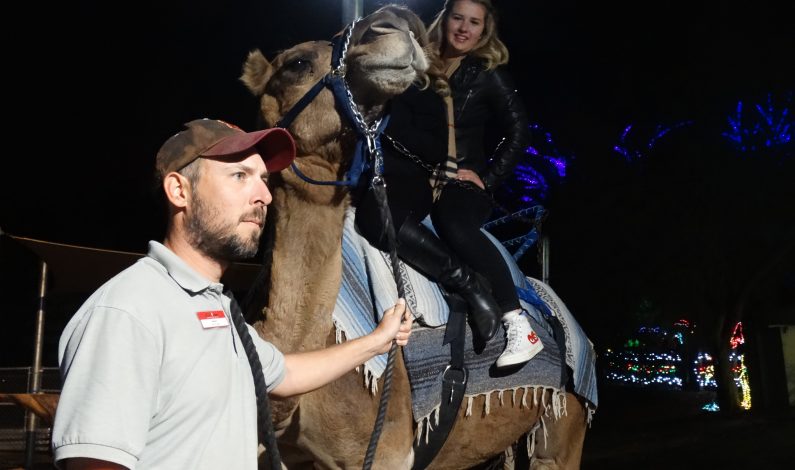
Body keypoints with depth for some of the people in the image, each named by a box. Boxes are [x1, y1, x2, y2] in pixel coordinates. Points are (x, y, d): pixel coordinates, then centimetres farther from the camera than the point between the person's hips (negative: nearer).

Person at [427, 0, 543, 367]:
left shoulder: (489, 75, 5)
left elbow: (519, 134, 3)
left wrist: (487, 178, -5)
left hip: (465, 181, -5)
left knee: (454, 226, -36)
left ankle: (519, 326, -35)